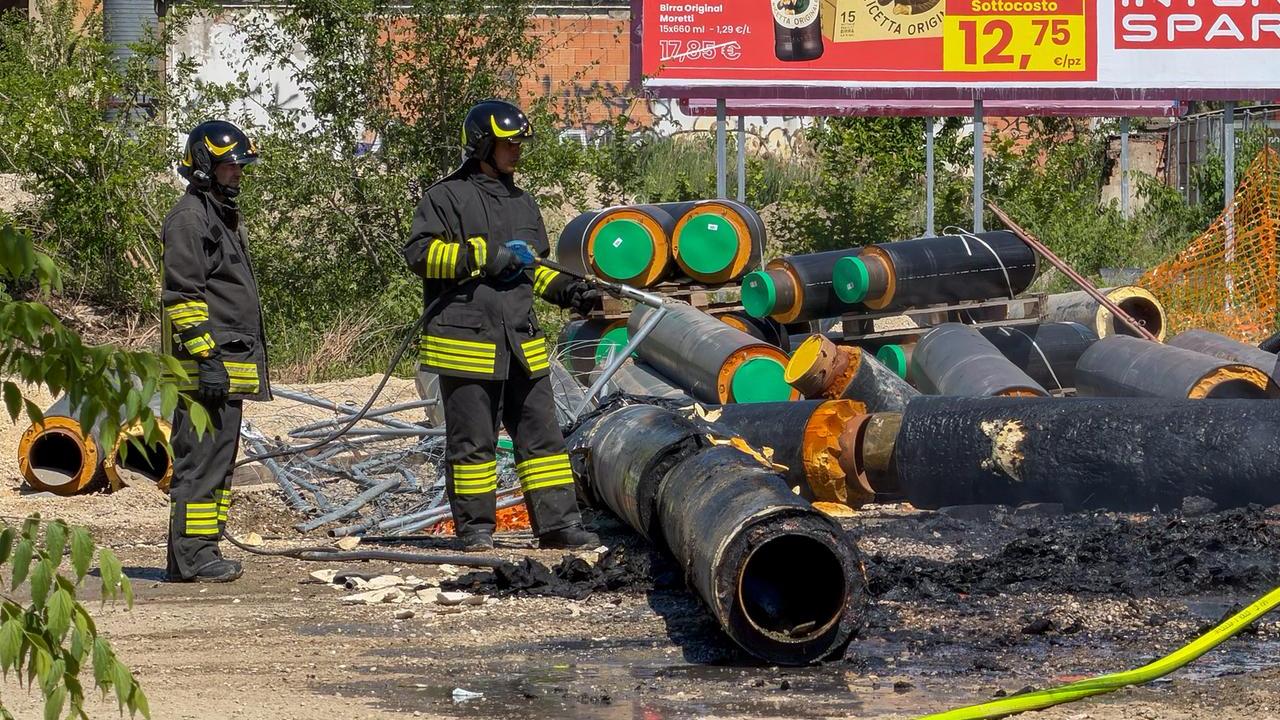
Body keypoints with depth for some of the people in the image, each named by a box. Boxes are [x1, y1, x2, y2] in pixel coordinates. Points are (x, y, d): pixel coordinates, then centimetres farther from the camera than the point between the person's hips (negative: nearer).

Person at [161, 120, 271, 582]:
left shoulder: (224, 216, 22)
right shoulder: (189, 218, -11)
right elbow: (183, 295, -17)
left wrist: (249, 360, 26)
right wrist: (206, 358, -22)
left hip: (231, 362, 10)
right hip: (205, 365, -10)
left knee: (219, 458, 12)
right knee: (201, 458, -11)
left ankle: (203, 552, 17)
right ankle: (191, 557, -11)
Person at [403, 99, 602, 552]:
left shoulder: (522, 203, 20)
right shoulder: (447, 197, -3)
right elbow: (419, 253, -13)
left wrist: (568, 292, 11)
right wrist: (483, 257, -17)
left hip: (521, 344, 7)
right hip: (466, 340, -6)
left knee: (541, 433, 5)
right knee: (473, 440, 0)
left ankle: (557, 523, 8)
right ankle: (474, 528, 7)